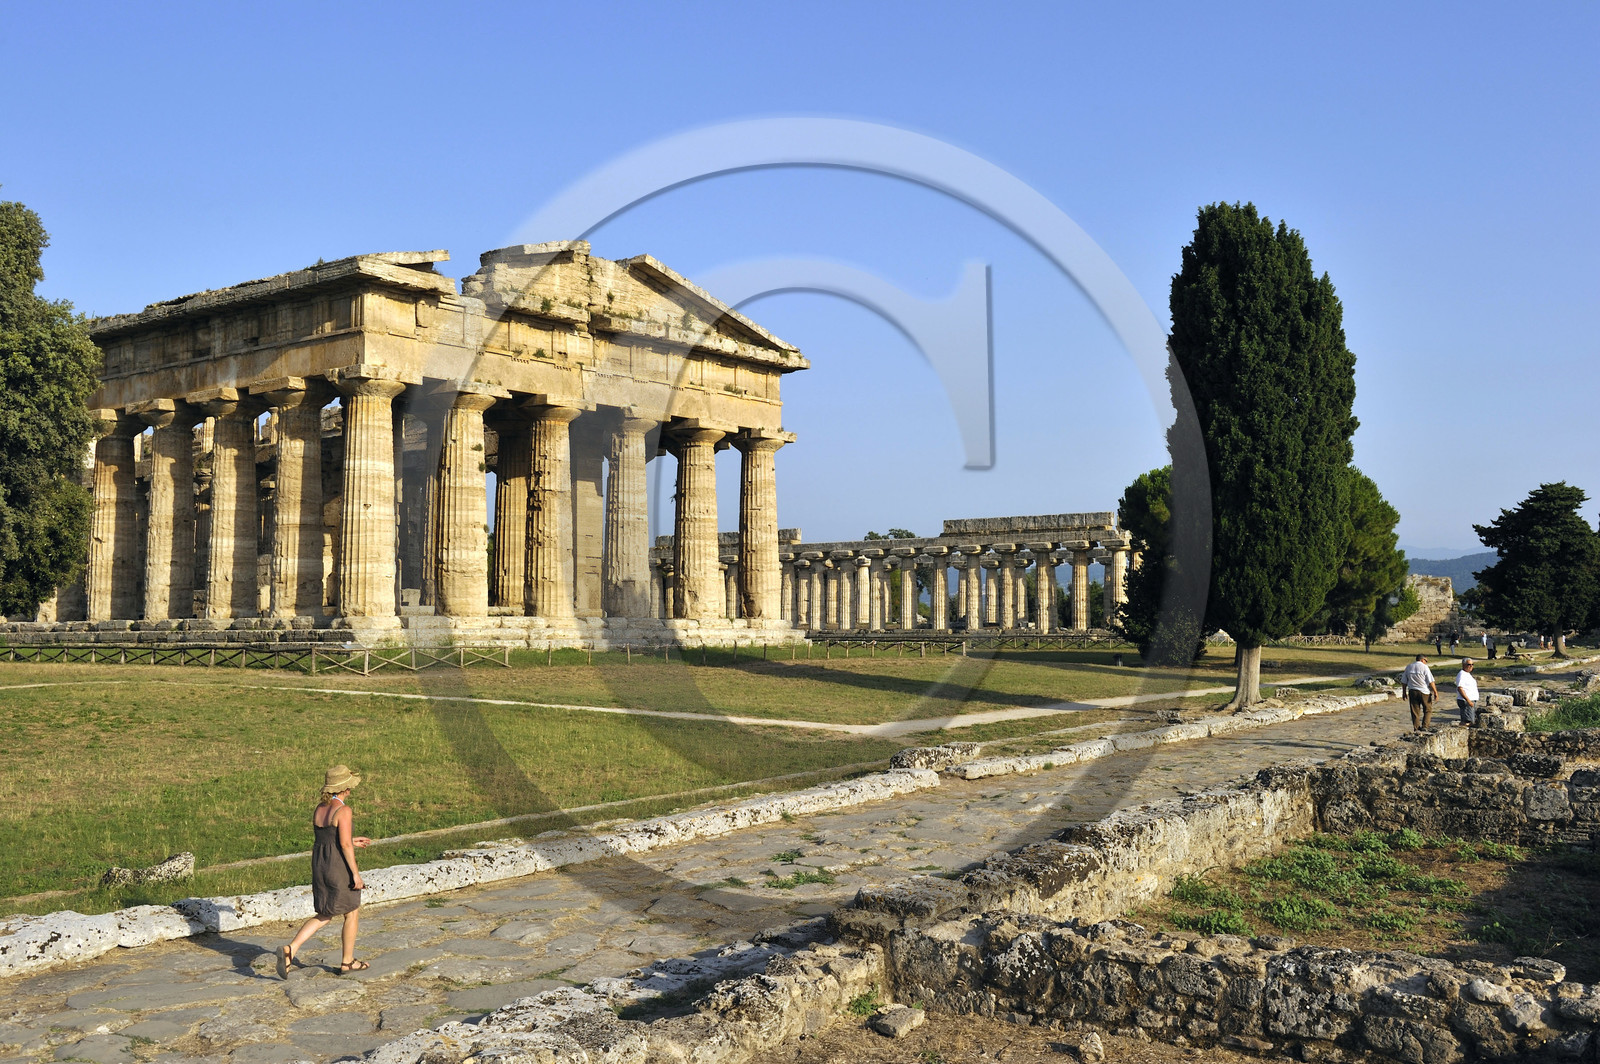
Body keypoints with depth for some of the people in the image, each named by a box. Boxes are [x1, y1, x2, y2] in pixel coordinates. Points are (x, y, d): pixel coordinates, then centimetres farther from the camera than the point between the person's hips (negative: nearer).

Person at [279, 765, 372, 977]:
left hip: (319, 864, 7)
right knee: (352, 913, 13)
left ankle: (290, 949, -2)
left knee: (324, 916, 17)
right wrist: (356, 873, -17)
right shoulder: (343, 810, -18)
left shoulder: (319, 808, 6)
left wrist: (352, 841, 22)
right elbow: (345, 844, -21)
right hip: (340, 866, -7)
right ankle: (347, 962, 23)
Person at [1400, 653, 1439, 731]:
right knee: (1428, 710, 9)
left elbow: (1403, 682, 11)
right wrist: (1435, 692, -7)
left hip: (1412, 691, 4)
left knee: (1415, 711, 10)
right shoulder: (1424, 667, -8)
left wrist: (1404, 693, 20)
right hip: (1424, 692, -4)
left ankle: (1416, 728, 10)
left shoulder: (1408, 667, 7)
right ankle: (1424, 727, 0)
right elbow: (1431, 682, -11)